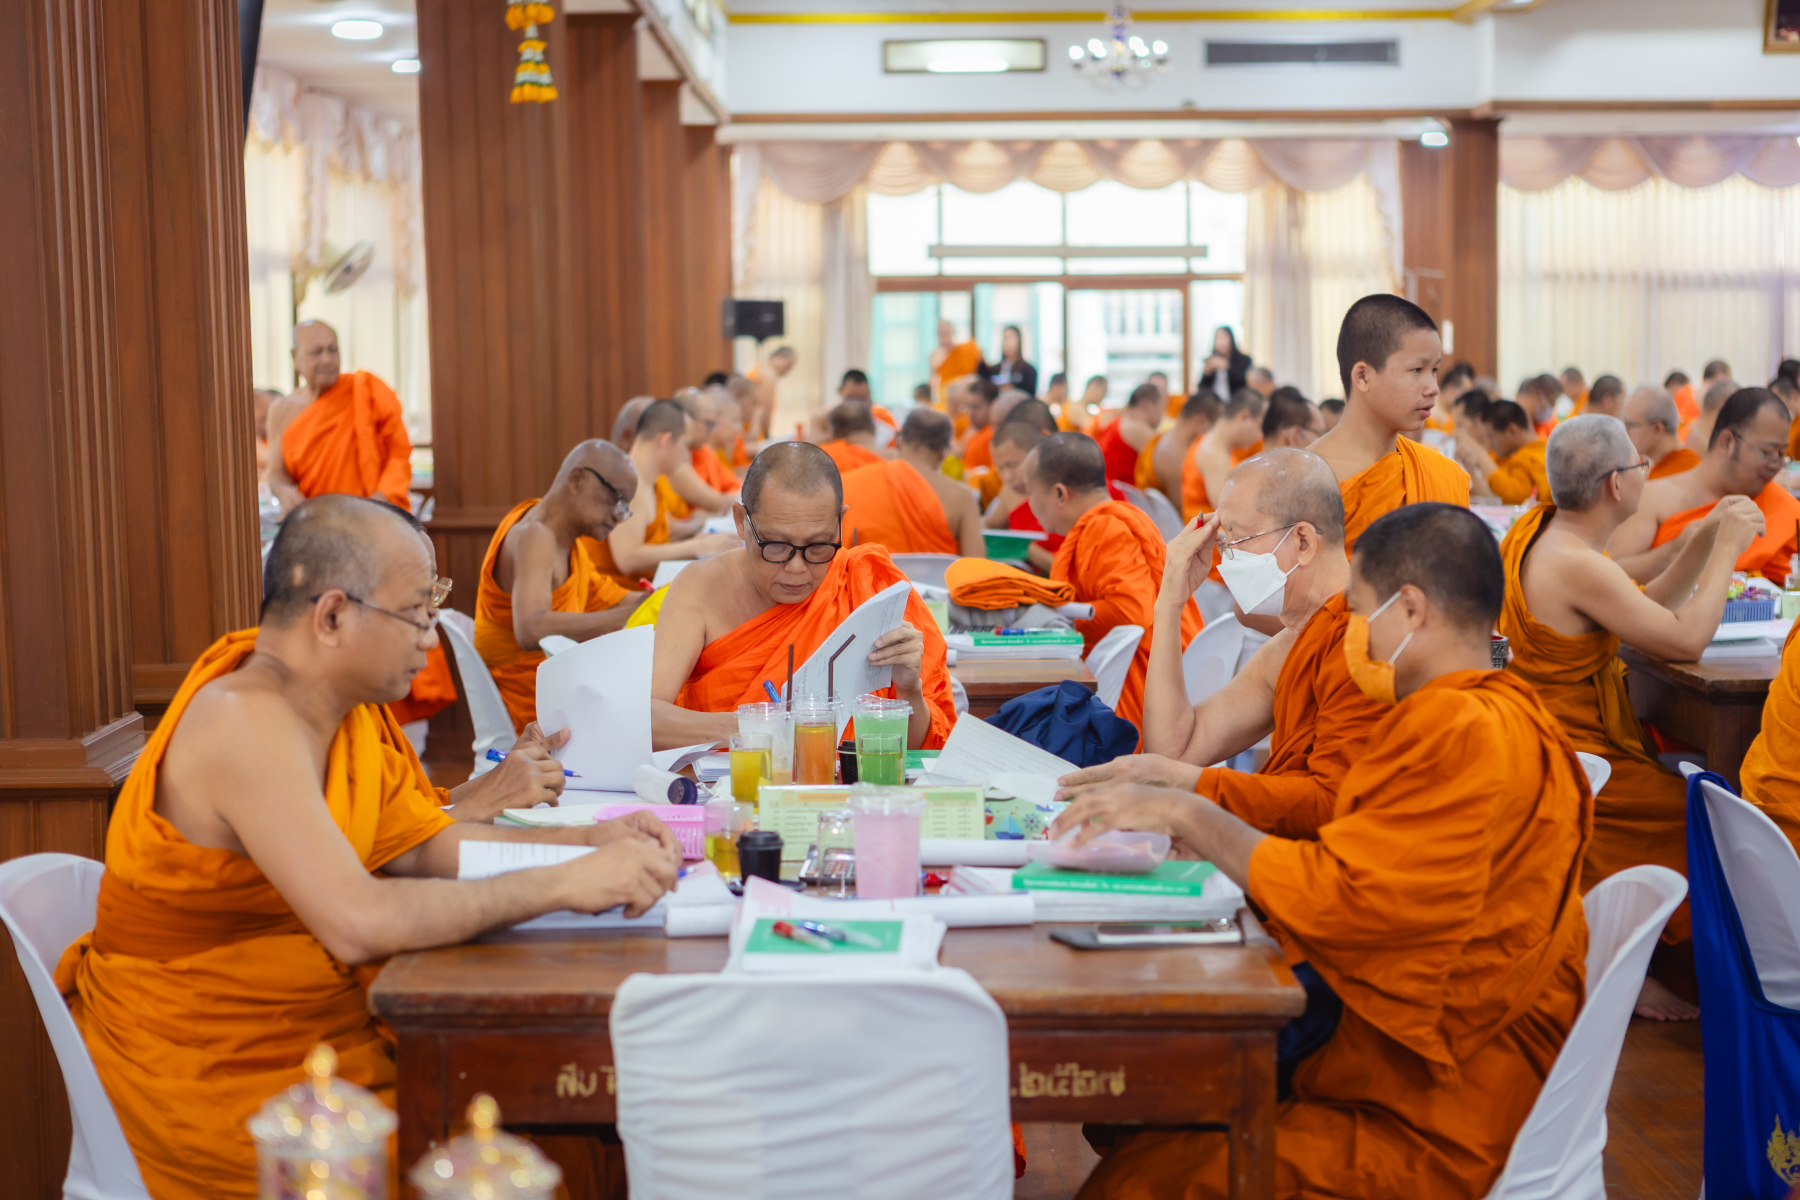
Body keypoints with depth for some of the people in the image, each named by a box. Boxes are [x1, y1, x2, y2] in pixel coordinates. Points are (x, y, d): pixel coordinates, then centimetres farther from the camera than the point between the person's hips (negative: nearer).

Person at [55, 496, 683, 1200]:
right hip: (221, 1082, -8)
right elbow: (362, 923, -34)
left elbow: (420, 844, 11)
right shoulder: (246, 721, -25)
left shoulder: (338, 705, 3)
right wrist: (564, 885, -28)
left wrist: (591, 843, -2)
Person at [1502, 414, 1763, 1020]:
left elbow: (1647, 608, 15)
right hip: (1574, 761, -10)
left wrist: (1704, 540, 5)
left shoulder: (1545, 527, 7)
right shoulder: (1577, 566, -24)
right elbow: (1686, 638, -24)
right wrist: (1727, 549, -12)